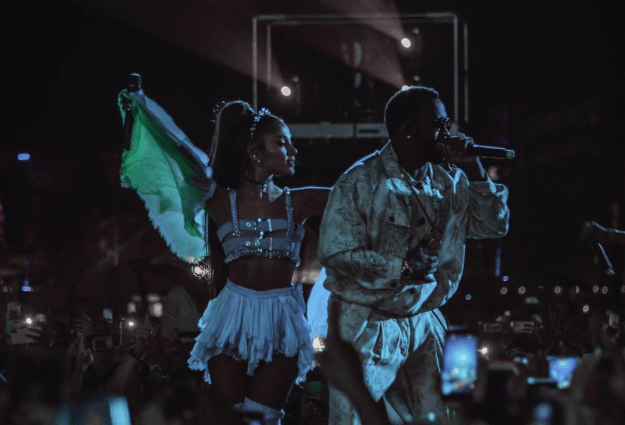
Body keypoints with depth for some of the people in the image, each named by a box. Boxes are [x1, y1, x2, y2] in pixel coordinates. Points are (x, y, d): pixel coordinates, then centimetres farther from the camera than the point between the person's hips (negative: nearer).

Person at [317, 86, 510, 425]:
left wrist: (473, 171, -7)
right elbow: (336, 255, -18)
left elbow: (494, 225, 3)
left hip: (425, 323, 5)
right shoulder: (361, 182, -12)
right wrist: (402, 267, -23)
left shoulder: (449, 180, 5)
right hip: (367, 326, -5)